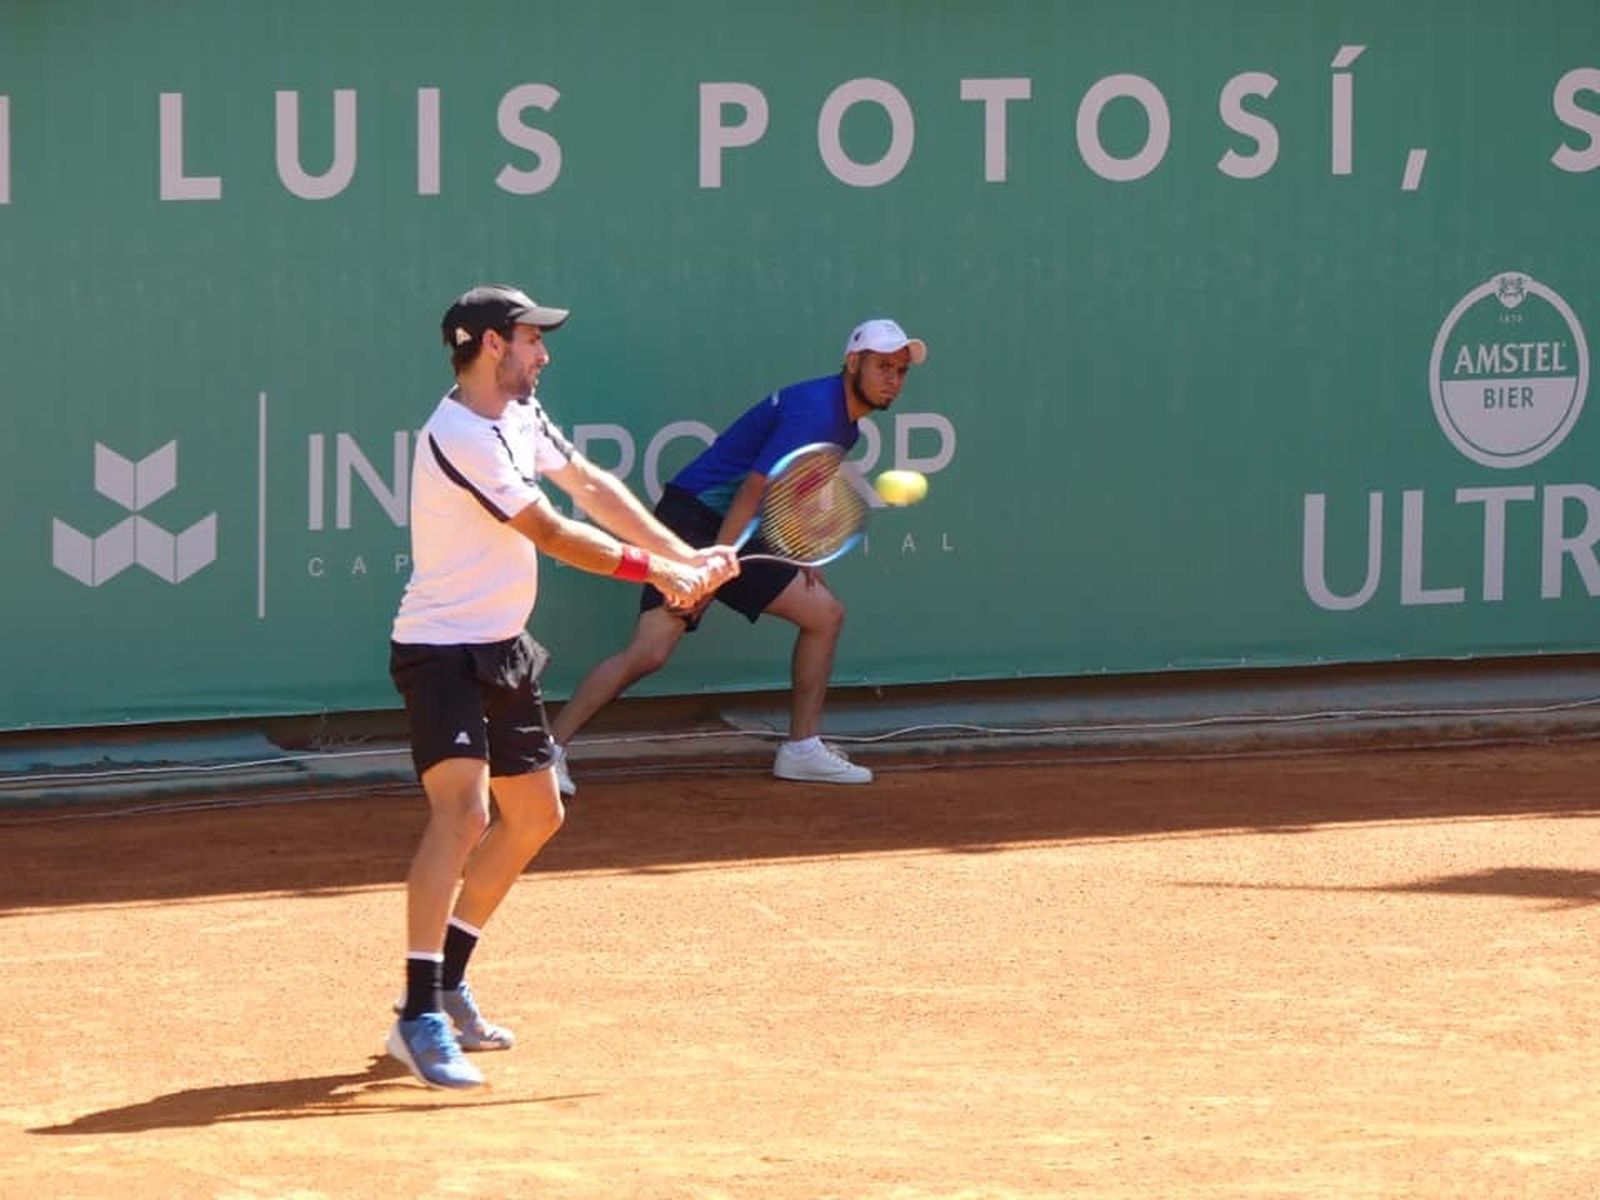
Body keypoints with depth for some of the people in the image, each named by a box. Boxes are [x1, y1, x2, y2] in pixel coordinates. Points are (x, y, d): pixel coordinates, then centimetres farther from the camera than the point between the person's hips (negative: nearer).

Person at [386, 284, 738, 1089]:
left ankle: (446, 985, 30)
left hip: (501, 651, 10)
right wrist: (654, 570, -13)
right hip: (442, 651, -10)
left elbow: (592, 488, 14)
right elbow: (554, 535, -20)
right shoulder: (459, 439, -22)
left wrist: (686, 556, 4)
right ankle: (421, 1020, -30)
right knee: (463, 809, -26)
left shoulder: (520, 417, 8)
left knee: (534, 817, 18)